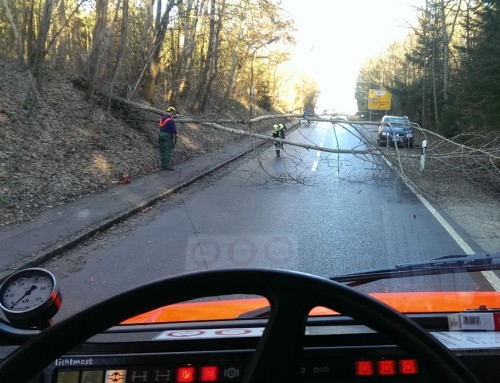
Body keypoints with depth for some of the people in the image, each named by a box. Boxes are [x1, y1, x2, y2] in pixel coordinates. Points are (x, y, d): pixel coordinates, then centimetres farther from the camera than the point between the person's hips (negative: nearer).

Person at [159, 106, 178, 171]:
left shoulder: (162, 118, 9)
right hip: (168, 137, -8)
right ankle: (166, 165, -3)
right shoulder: (171, 120, -16)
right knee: (168, 151, -4)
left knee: (162, 151, 12)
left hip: (161, 136, 8)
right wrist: (175, 135, 1)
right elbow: (174, 131, -15)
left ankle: (163, 164, 19)